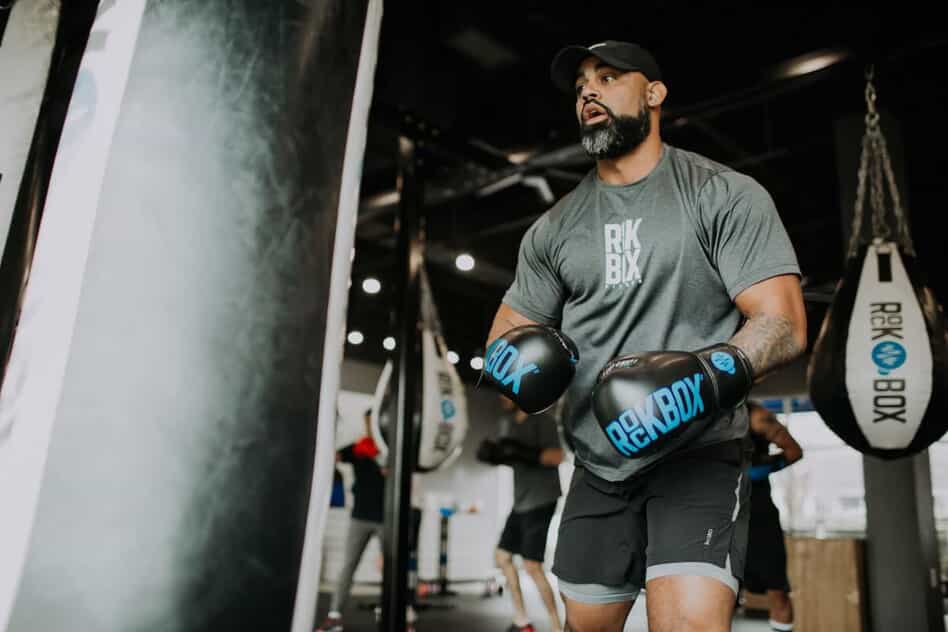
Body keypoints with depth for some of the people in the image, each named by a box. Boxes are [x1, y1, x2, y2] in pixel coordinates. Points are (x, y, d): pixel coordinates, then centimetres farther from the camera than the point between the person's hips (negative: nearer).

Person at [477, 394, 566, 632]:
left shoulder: (543, 420, -13)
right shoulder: (507, 422, 9)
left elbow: (557, 456, -24)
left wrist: (522, 451, -32)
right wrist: (493, 453, -4)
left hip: (540, 502, -8)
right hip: (521, 503, 9)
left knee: (532, 565, -10)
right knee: (502, 555, 12)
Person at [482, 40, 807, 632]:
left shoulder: (726, 195, -5)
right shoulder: (554, 226, 9)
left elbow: (784, 324, -12)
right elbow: (508, 327, 14)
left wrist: (702, 377, -29)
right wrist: (515, 354, -10)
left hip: (698, 455, -4)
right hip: (599, 464, 5)